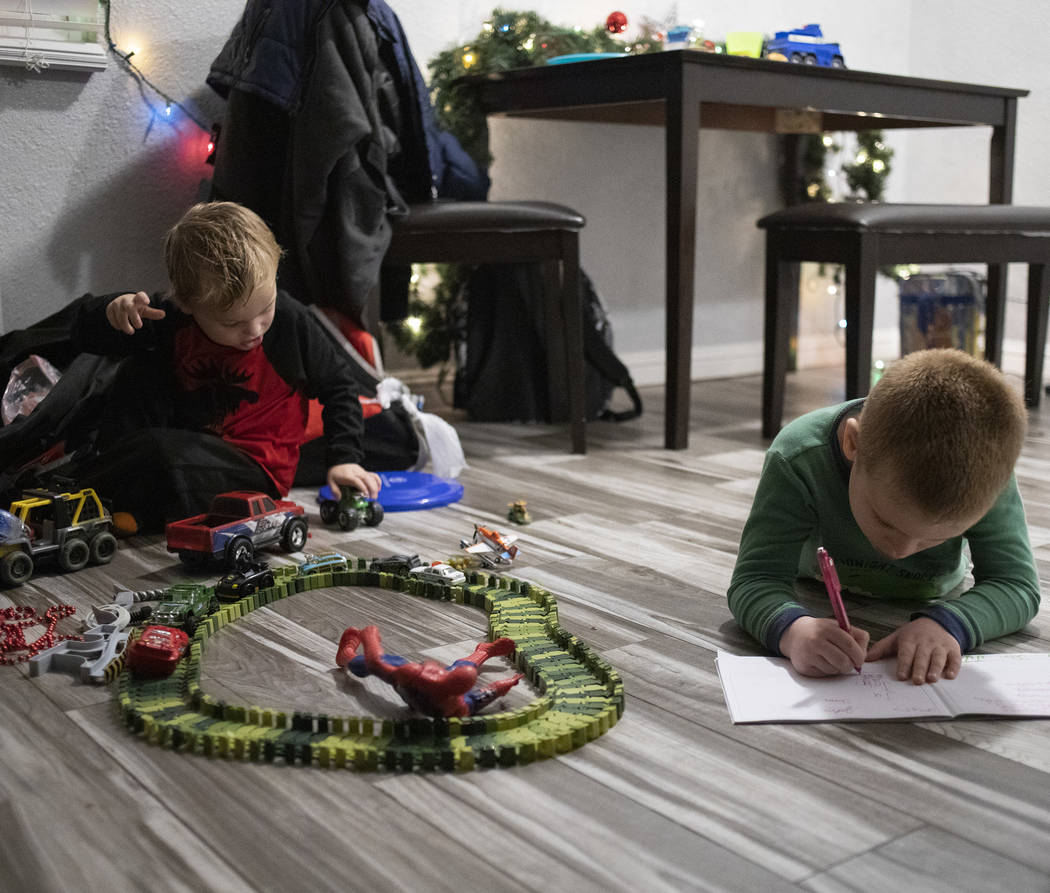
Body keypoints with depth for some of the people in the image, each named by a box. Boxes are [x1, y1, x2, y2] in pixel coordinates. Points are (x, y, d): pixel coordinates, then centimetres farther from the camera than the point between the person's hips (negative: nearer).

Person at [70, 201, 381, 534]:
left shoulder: (291, 322, -17)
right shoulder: (171, 320, -11)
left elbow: (338, 385, -4)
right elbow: (84, 333, -2)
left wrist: (345, 459, -13)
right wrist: (112, 310, -25)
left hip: (255, 467, -5)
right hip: (190, 443, 5)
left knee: (162, 453, -32)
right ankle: (109, 465, -10)